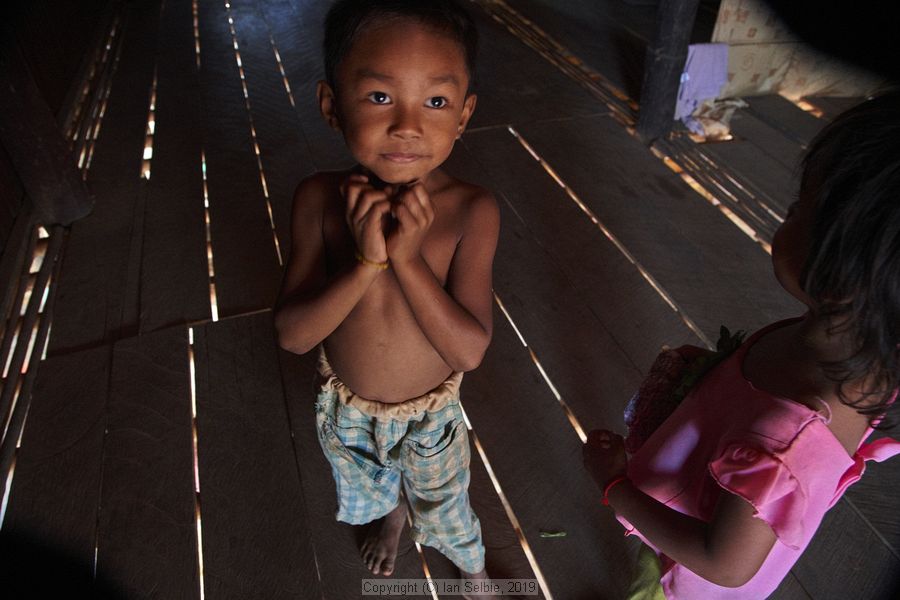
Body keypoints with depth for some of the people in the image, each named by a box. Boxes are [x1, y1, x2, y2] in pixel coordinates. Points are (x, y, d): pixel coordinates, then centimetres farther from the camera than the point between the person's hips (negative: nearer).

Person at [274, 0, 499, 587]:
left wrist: (408, 257, -38)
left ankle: (476, 572, 58)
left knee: (447, 516, 23)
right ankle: (393, 517, 69)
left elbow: (470, 350, -27)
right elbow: (292, 334, -22)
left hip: (432, 415, -2)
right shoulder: (320, 199, -22)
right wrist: (364, 263, -36)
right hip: (347, 408, 3)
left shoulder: (472, 212, -27)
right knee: (374, 492, 32)